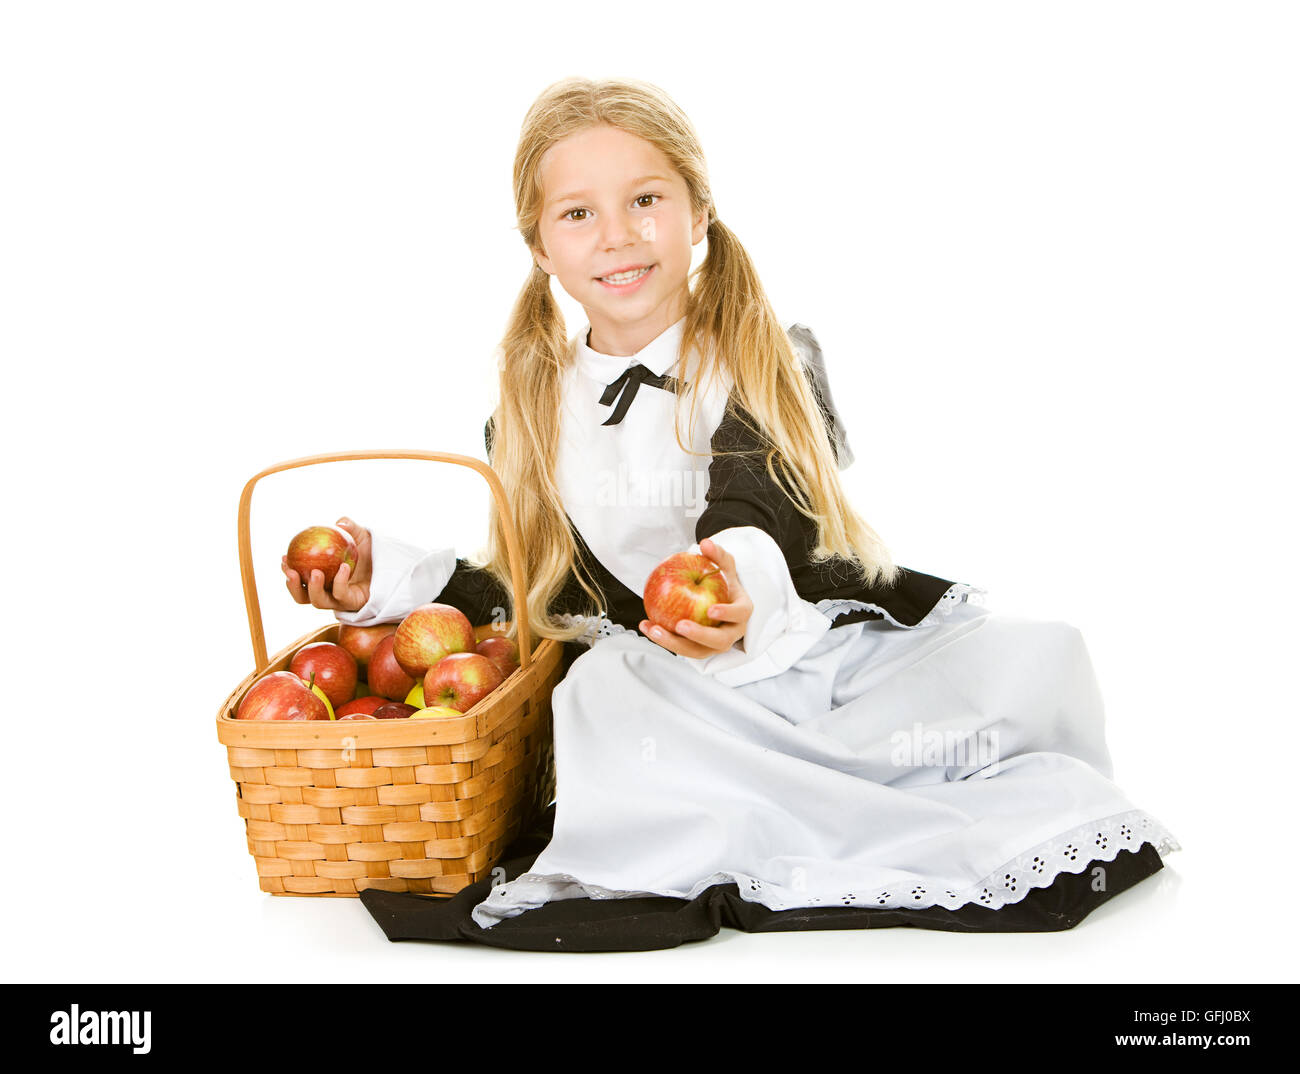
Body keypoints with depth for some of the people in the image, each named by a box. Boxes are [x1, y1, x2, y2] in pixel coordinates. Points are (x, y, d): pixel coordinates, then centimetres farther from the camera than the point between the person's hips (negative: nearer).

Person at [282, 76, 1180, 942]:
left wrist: (746, 584, -39)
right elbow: (533, 591, 14)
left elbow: (756, 519, -14)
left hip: (848, 642, 0)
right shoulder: (534, 410, 10)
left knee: (1039, 659, -25)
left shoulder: (773, 366, 2)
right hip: (682, 685, 1)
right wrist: (392, 576, 3)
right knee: (603, 701, -35)